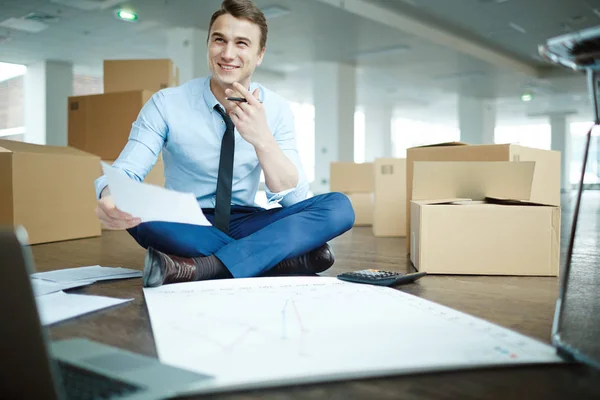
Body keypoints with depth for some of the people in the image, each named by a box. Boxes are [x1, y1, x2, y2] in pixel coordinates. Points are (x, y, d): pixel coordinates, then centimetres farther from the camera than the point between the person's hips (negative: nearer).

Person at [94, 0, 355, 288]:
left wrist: (262, 139, -29)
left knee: (338, 206, -21)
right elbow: (126, 170, -17)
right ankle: (287, 258, -28)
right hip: (184, 227, -1)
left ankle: (204, 268, -32)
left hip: (244, 224, 2)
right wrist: (111, 199, -42)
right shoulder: (167, 103, -9)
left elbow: (292, 197, -12)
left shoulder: (276, 109, -4)